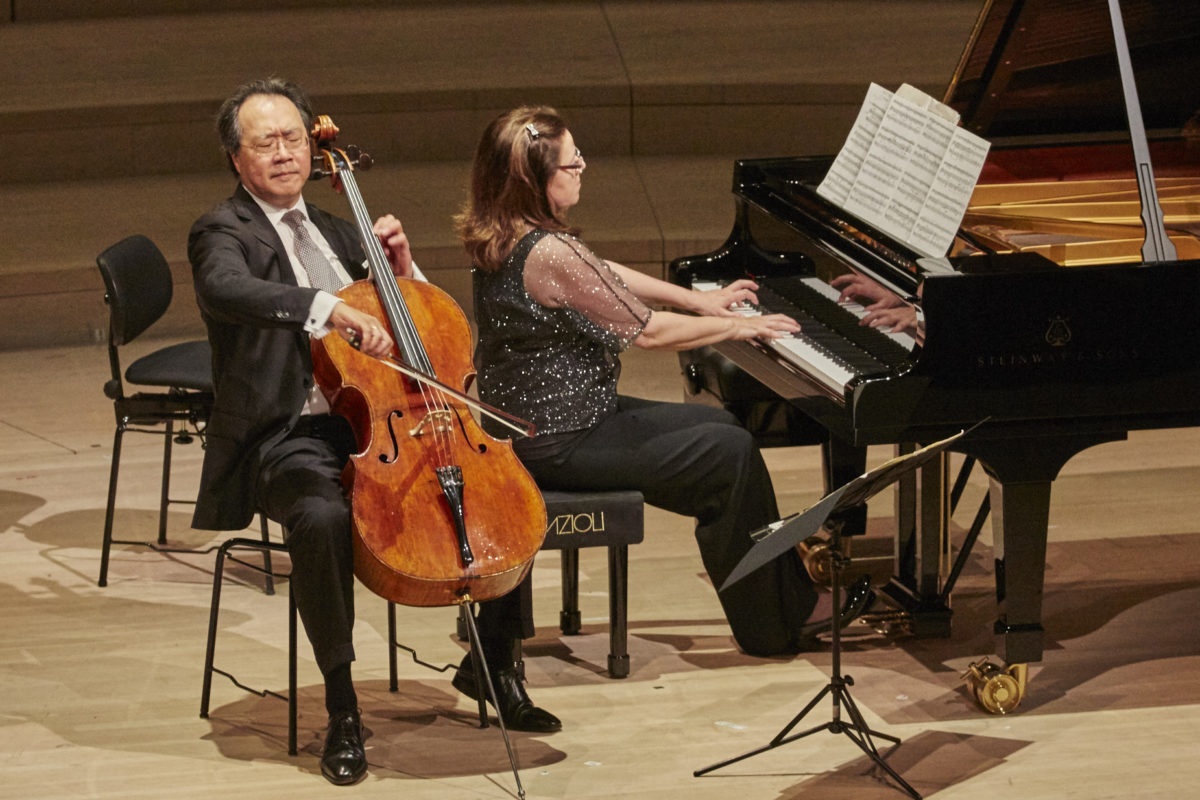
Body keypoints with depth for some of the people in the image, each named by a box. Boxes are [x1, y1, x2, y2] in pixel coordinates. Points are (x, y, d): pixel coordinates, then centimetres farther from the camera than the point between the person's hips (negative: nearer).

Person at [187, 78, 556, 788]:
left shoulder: (334, 230, 22)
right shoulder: (224, 232, 0)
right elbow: (224, 289, -28)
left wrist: (400, 269, 7)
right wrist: (330, 309, -41)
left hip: (376, 427, 7)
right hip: (291, 436, -6)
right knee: (321, 517, -38)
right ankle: (342, 708, -23)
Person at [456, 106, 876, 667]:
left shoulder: (503, 236, 4)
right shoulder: (548, 253, -27)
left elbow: (604, 275, 19)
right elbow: (648, 330, -19)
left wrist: (697, 299, 23)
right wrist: (739, 327, -6)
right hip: (557, 446, -10)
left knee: (718, 425, 17)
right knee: (731, 453, -8)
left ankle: (789, 592, 21)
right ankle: (776, 622, 6)